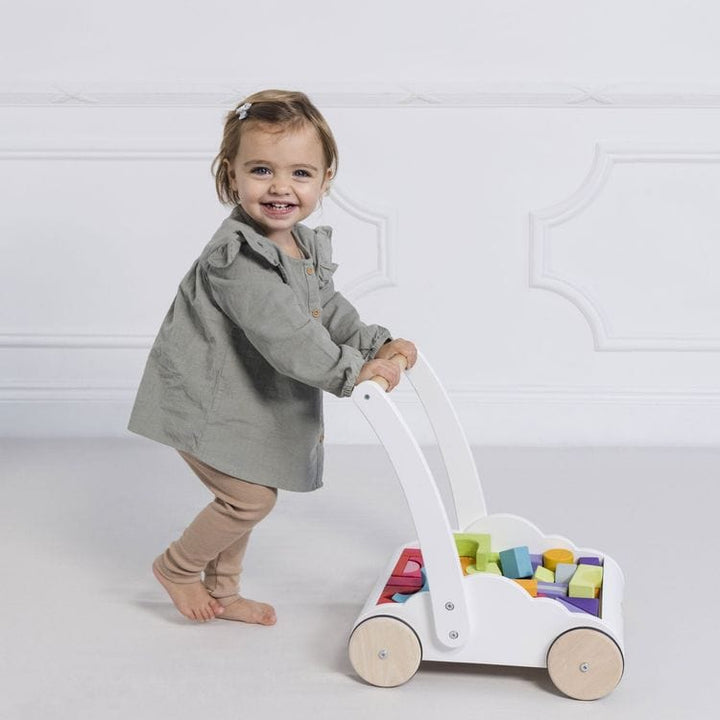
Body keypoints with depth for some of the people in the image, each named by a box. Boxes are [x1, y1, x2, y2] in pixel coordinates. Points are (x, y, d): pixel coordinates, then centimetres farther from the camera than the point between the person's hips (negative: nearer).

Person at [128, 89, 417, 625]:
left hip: (248, 400, 9)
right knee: (251, 496, -9)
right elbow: (282, 331, -35)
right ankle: (177, 567, 15)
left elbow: (329, 311, 13)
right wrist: (351, 370, -38)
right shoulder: (236, 258, -28)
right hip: (206, 401, -9)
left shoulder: (308, 248, 2)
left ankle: (222, 592, 35)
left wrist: (377, 344, -2)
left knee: (249, 496, 18)